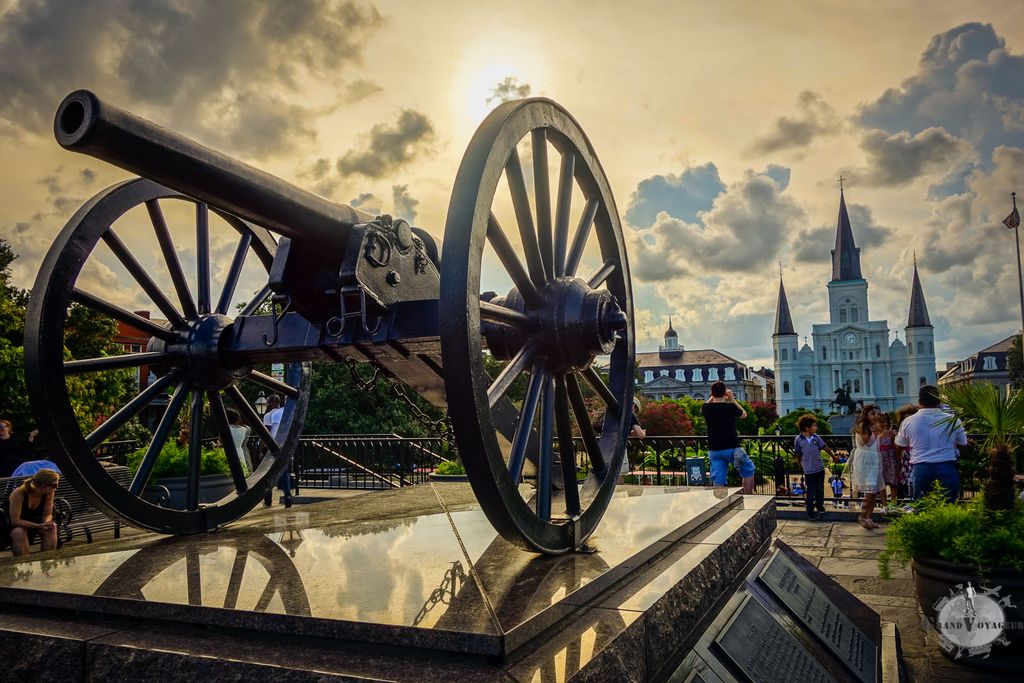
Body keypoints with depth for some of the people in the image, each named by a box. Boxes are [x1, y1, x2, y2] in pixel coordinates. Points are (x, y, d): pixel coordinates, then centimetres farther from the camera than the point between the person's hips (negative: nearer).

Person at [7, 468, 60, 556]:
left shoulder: (48, 493, -16)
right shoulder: (19, 494, -30)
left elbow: (47, 515, -7)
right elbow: (15, 521, -28)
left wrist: (47, 523, -31)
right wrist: (39, 526, -38)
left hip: (32, 523, 4)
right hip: (14, 527, -4)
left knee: (52, 528, -24)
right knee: (19, 532, -37)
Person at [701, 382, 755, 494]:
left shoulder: (706, 408, -3)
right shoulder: (730, 407, -11)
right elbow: (744, 414, 9)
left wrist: (712, 397, 23)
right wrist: (732, 399, 10)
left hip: (714, 450, 3)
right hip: (732, 448, -3)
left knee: (718, 482, 5)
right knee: (748, 470, 19)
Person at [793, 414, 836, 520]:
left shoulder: (816, 437, -3)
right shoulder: (798, 439, -11)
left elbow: (825, 447, 5)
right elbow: (798, 454, 0)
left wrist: (833, 456, 8)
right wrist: (800, 465, 8)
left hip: (820, 468, 4)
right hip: (809, 470, -3)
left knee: (820, 488, 16)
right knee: (811, 491, 3)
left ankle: (819, 505, 38)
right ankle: (810, 511, 16)